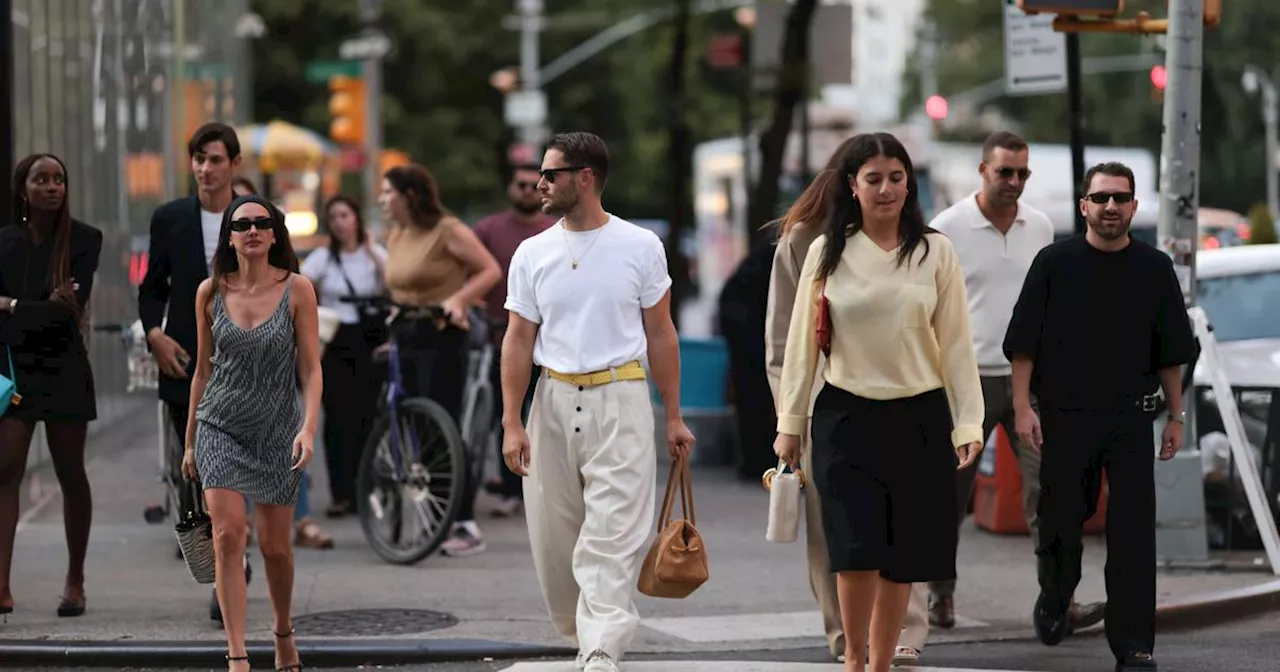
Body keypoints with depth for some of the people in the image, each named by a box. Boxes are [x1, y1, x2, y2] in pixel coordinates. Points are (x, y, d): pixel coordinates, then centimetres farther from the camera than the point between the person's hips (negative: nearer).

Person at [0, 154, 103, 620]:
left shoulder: (84, 240, -4)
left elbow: (73, 310, -12)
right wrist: (46, 307, -9)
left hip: (63, 370, -1)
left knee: (70, 473, 7)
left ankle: (75, 580, 19)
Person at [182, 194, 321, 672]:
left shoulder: (296, 290, -5)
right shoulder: (211, 292, 1)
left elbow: (311, 368, -5)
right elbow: (203, 369, 10)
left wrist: (308, 428, -18)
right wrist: (190, 440, 12)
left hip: (277, 430, -1)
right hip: (221, 427, 1)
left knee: (275, 546, 7)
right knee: (228, 536, -13)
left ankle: (283, 632, 35)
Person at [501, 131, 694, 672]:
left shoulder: (640, 247, 0)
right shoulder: (533, 254, 6)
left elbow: (660, 334, 5)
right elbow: (519, 341, 6)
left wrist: (673, 418, 4)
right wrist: (511, 424, -2)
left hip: (620, 398, -3)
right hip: (554, 399, 3)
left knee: (612, 536, -11)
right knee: (554, 537, 6)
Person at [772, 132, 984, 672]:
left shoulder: (935, 252, 2)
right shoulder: (827, 252, 2)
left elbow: (955, 343, 4)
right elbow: (802, 342, 6)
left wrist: (967, 423, -1)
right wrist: (790, 422, 6)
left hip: (919, 419, 1)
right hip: (846, 418, -1)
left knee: (903, 556, 5)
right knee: (858, 547, -14)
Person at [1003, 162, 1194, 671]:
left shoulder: (1154, 269, 4)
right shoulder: (1054, 263, -1)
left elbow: (1170, 353, 10)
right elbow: (1024, 344, 0)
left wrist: (1176, 417, 8)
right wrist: (1023, 407, -7)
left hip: (1130, 419, 1)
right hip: (1065, 418, 0)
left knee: (1133, 534, -7)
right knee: (1062, 523, 8)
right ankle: (1054, 600, 38)